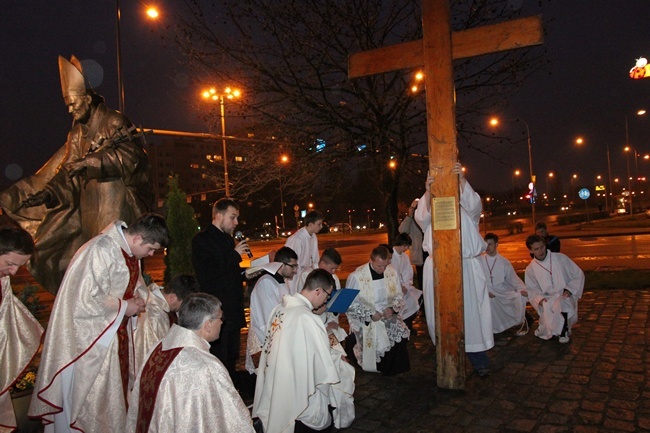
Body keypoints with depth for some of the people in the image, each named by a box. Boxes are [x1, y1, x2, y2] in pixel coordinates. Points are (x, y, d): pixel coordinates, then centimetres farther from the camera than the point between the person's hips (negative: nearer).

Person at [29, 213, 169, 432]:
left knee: (117, 386, 18)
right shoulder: (102, 250, -25)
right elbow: (85, 298, -28)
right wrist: (124, 307, -18)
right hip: (93, 338, -8)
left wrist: (133, 301, -2)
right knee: (94, 396, 6)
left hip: (116, 330, 9)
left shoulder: (130, 251, 3)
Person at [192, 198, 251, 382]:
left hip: (233, 311, 8)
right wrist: (235, 254, -19)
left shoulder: (228, 239, 16)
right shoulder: (202, 240, -10)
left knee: (231, 360, 17)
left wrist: (244, 274, 7)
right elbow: (206, 275, -22)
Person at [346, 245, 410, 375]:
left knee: (402, 333, -16)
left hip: (387, 315, 3)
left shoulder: (392, 272, -3)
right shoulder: (356, 276, -16)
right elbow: (350, 305, -10)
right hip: (364, 320, -3)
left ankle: (391, 369, 9)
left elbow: (398, 297, 8)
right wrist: (370, 314, -19)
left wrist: (393, 308, -12)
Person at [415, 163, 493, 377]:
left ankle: (479, 360, 9)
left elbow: (474, 204, -13)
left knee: (470, 311, -2)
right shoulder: (431, 210, 10)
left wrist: (462, 179, -27)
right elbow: (421, 217, -11)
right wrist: (427, 192, -28)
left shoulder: (464, 210, 10)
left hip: (466, 267, -1)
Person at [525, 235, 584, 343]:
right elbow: (532, 290, 8)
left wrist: (570, 289, -10)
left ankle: (564, 331, -14)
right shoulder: (530, 269, 3)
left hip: (565, 297, -2)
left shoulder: (560, 258, -3)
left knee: (561, 303, -39)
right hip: (548, 300, 2)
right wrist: (539, 299, -13)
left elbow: (578, 274, 4)